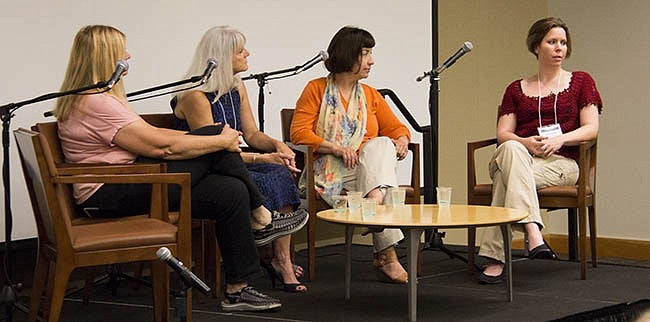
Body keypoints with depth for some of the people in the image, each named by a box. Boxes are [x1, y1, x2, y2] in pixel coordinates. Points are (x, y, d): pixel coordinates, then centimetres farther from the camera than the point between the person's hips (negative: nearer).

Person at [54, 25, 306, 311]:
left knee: (231, 191, -4)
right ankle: (262, 217, -1)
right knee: (215, 142, -16)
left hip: (126, 184, 11)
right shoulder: (96, 103, -18)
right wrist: (221, 141, -8)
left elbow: (148, 133, 17)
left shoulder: (95, 97, 17)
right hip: (111, 194, -11)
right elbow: (160, 146, -19)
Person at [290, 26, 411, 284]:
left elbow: (396, 127, 21)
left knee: (382, 144, -30)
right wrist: (335, 148, -19)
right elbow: (299, 132, -5)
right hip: (329, 171, -4)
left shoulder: (371, 95, 21)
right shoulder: (316, 89, 6)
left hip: (370, 170, 4)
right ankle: (386, 254, -41)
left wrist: (402, 141, -6)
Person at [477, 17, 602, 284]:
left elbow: (591, 129, 4)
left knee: (507, 177, -35)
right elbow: (503, 134, 9)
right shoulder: (516, 89, 20)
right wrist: (526, 143, -15)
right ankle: (533, 232, -52)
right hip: (520, 156, 2)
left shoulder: (581, 82, 16)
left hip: (561, 163, -2)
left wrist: (559, 139, -16)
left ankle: (496, 259, -42)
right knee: (510, 149, -39)